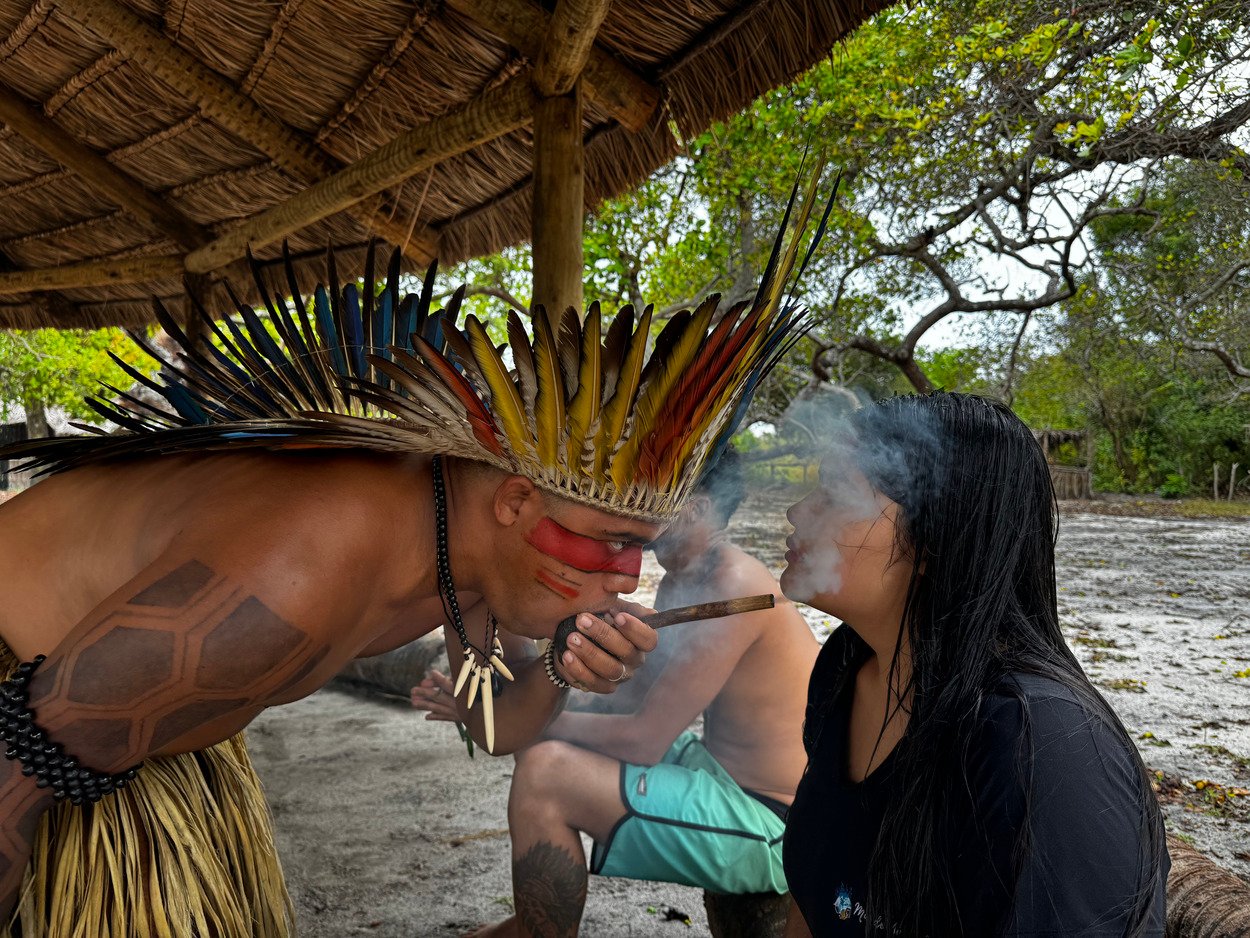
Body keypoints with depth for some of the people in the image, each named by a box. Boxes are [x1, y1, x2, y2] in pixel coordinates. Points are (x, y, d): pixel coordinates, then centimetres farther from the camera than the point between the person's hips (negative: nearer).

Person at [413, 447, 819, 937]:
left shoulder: (735, 586, -22)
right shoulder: (679, 584, 8)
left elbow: (642, 739, -23)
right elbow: (639, 696, 10)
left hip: (769, 829, -10)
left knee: (543, 773, -20)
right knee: (542, 743, 15)